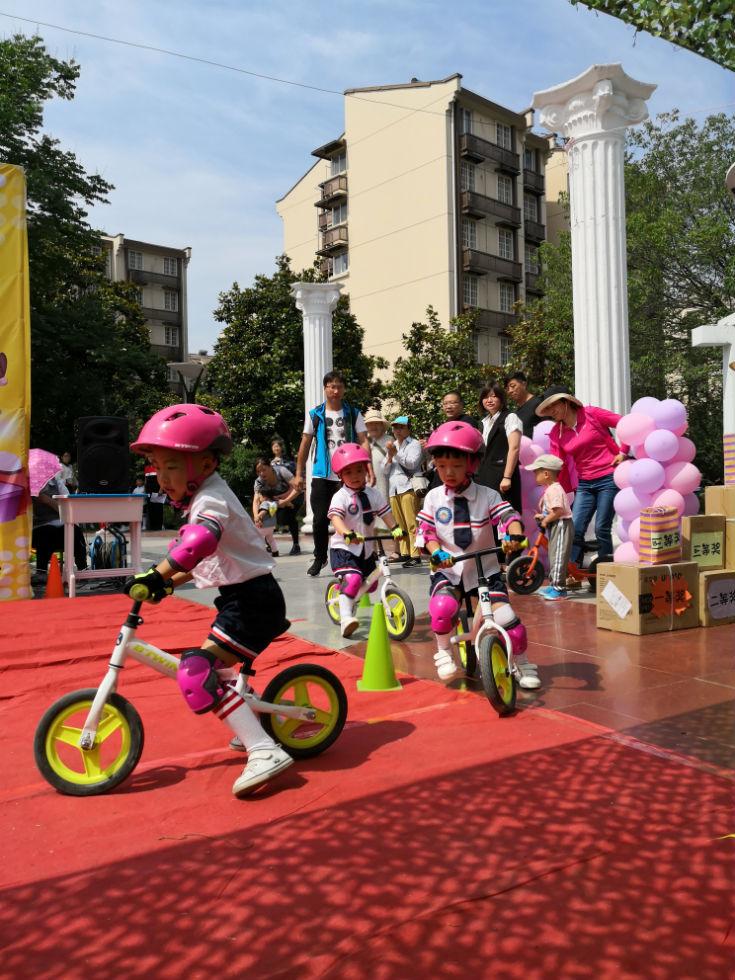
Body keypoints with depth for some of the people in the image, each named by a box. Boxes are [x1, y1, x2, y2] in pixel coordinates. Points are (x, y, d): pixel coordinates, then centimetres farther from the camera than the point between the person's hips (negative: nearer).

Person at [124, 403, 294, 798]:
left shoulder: (210, 499, -15)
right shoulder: (205, 499, 17)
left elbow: (200, 542, -37)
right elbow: (204, 560, 25)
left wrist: (156, 576, -42)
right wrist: (169, 584, 17)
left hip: (253, 598, -11)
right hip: (245, 597, 11)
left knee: (198, 673, -19)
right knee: (213, 667, 25)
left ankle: (265, 751, -21)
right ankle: (252, 726, 39)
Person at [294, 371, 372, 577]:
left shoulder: (353, 414, 8)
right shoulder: (314, 415, 8)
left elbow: (363, 442, 3)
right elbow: (305, 444, 10)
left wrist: (369, 469, -9)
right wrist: (299, 473, 5)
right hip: (322, 475, 0)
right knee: (320, 518, -1)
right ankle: (319, 557, 18)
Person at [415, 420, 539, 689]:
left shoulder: (487, 496, -1)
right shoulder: (433, 498, 1)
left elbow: (508, 516, -12)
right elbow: (426, 531, 0)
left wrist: (514, 535, -34)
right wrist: (436, 553, -20)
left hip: (485, 569, 0)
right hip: (447, 569, 0)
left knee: (506, 619, -14)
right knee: (442, 607, -32)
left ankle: (522, 666, 14)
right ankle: (444, 653, -1)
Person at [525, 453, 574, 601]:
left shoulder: (553, 490, -19)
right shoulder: (551, 489, 15)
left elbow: (558, 511, -27)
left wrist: (545, 520, -16)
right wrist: (543, 515, 13)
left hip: (561, 526, -11)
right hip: (555, 527, 11)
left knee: (558, 557, -10)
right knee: (553, 556, 16)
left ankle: (559, 589, -8)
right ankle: (553, 585, 25)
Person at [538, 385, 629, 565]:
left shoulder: (591, 414, -3)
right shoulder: (556, 433, 8)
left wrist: (623, 452, -3)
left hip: (608, 480, -4)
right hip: (584, 485, 4)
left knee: (601, 528, -4)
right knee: (575, 529, -7)